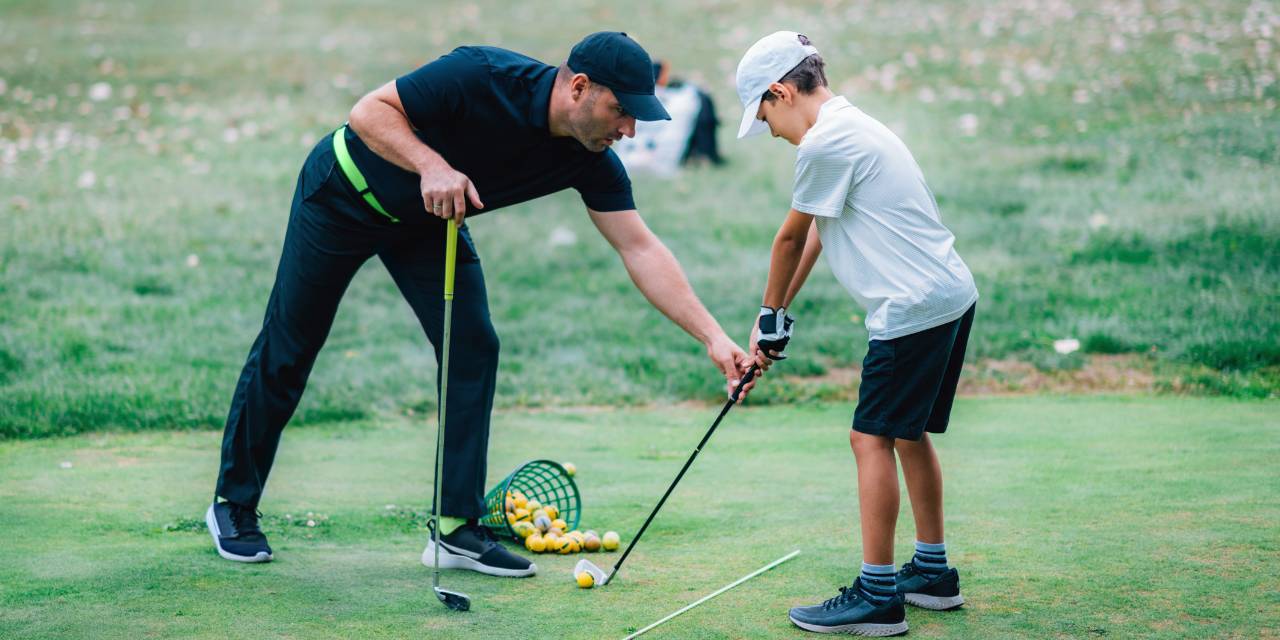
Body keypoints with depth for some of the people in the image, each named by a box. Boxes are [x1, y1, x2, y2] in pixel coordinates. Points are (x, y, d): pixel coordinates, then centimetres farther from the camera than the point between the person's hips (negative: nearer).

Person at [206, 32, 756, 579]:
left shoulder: (592, 163, -17)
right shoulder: (482, 77, -34)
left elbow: (641, 249, -15)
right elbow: (369, 111, -28)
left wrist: (713, 336, -22)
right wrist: (431, 165, -44)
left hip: (429, 220, 6)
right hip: (344, 195, -5)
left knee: (473, 348, -8)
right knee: (287, 350, 2)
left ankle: (458, 529, -1)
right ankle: (233, 503, 19)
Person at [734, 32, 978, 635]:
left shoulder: (825, 142, -14)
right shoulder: (851, 128, 18)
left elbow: (791, 236, -3)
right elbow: (813, 235, 20)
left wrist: (773, 315, 12)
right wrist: (776, 316, 19)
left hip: (913, 307, -10)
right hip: (951, 296, 10)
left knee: (873, 438, -8)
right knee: (909, 435, 18)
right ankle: (933, 571, 27)